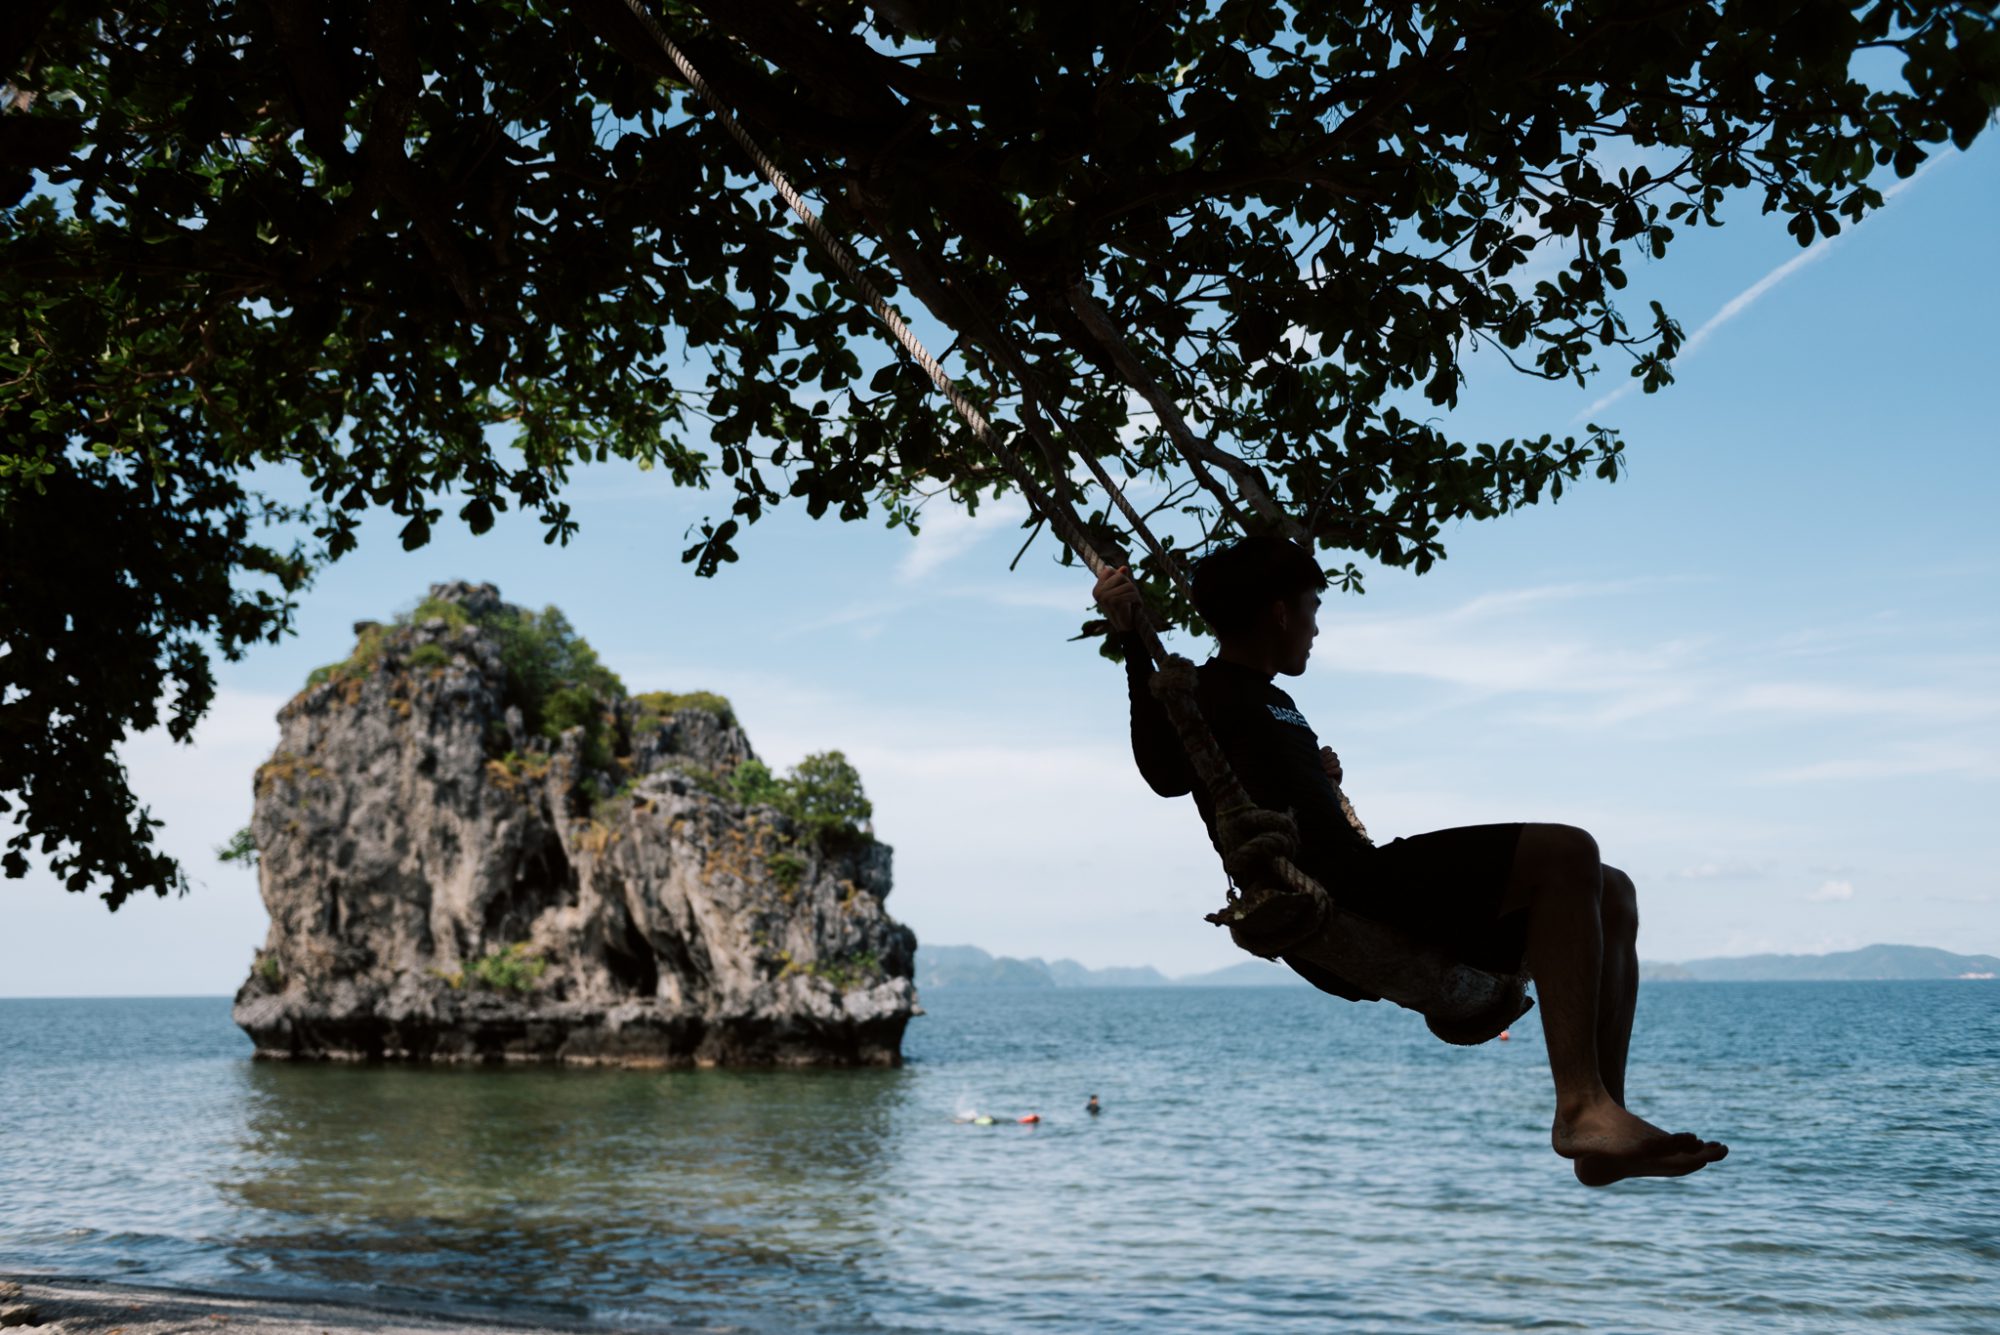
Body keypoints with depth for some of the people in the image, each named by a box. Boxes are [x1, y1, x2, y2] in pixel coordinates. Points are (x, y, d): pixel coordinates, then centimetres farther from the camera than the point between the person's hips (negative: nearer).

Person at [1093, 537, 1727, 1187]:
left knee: (1610, 897, 9)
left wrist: (1323, 779, 23)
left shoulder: (1273, 701, 29)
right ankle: (1580, 1106, -29)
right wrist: (1129, 638, -25)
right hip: (1331, 903, -10)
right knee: (1565, 853, -23)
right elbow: (1167, 772, -21)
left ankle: (1604, 1130, -2)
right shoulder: (1202, 688, 0)